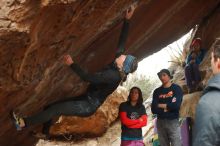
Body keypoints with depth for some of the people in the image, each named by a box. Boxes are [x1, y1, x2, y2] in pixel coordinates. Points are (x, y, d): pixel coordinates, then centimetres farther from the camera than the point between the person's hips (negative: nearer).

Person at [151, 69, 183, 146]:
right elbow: (154, 109, 1)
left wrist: (160, 105, -2)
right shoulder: (157, 91, 11)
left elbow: (176, 105, -13)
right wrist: (168, 107, -8)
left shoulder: (176, 88, 1)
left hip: (173, 121, -4)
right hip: (160, 122, 4)